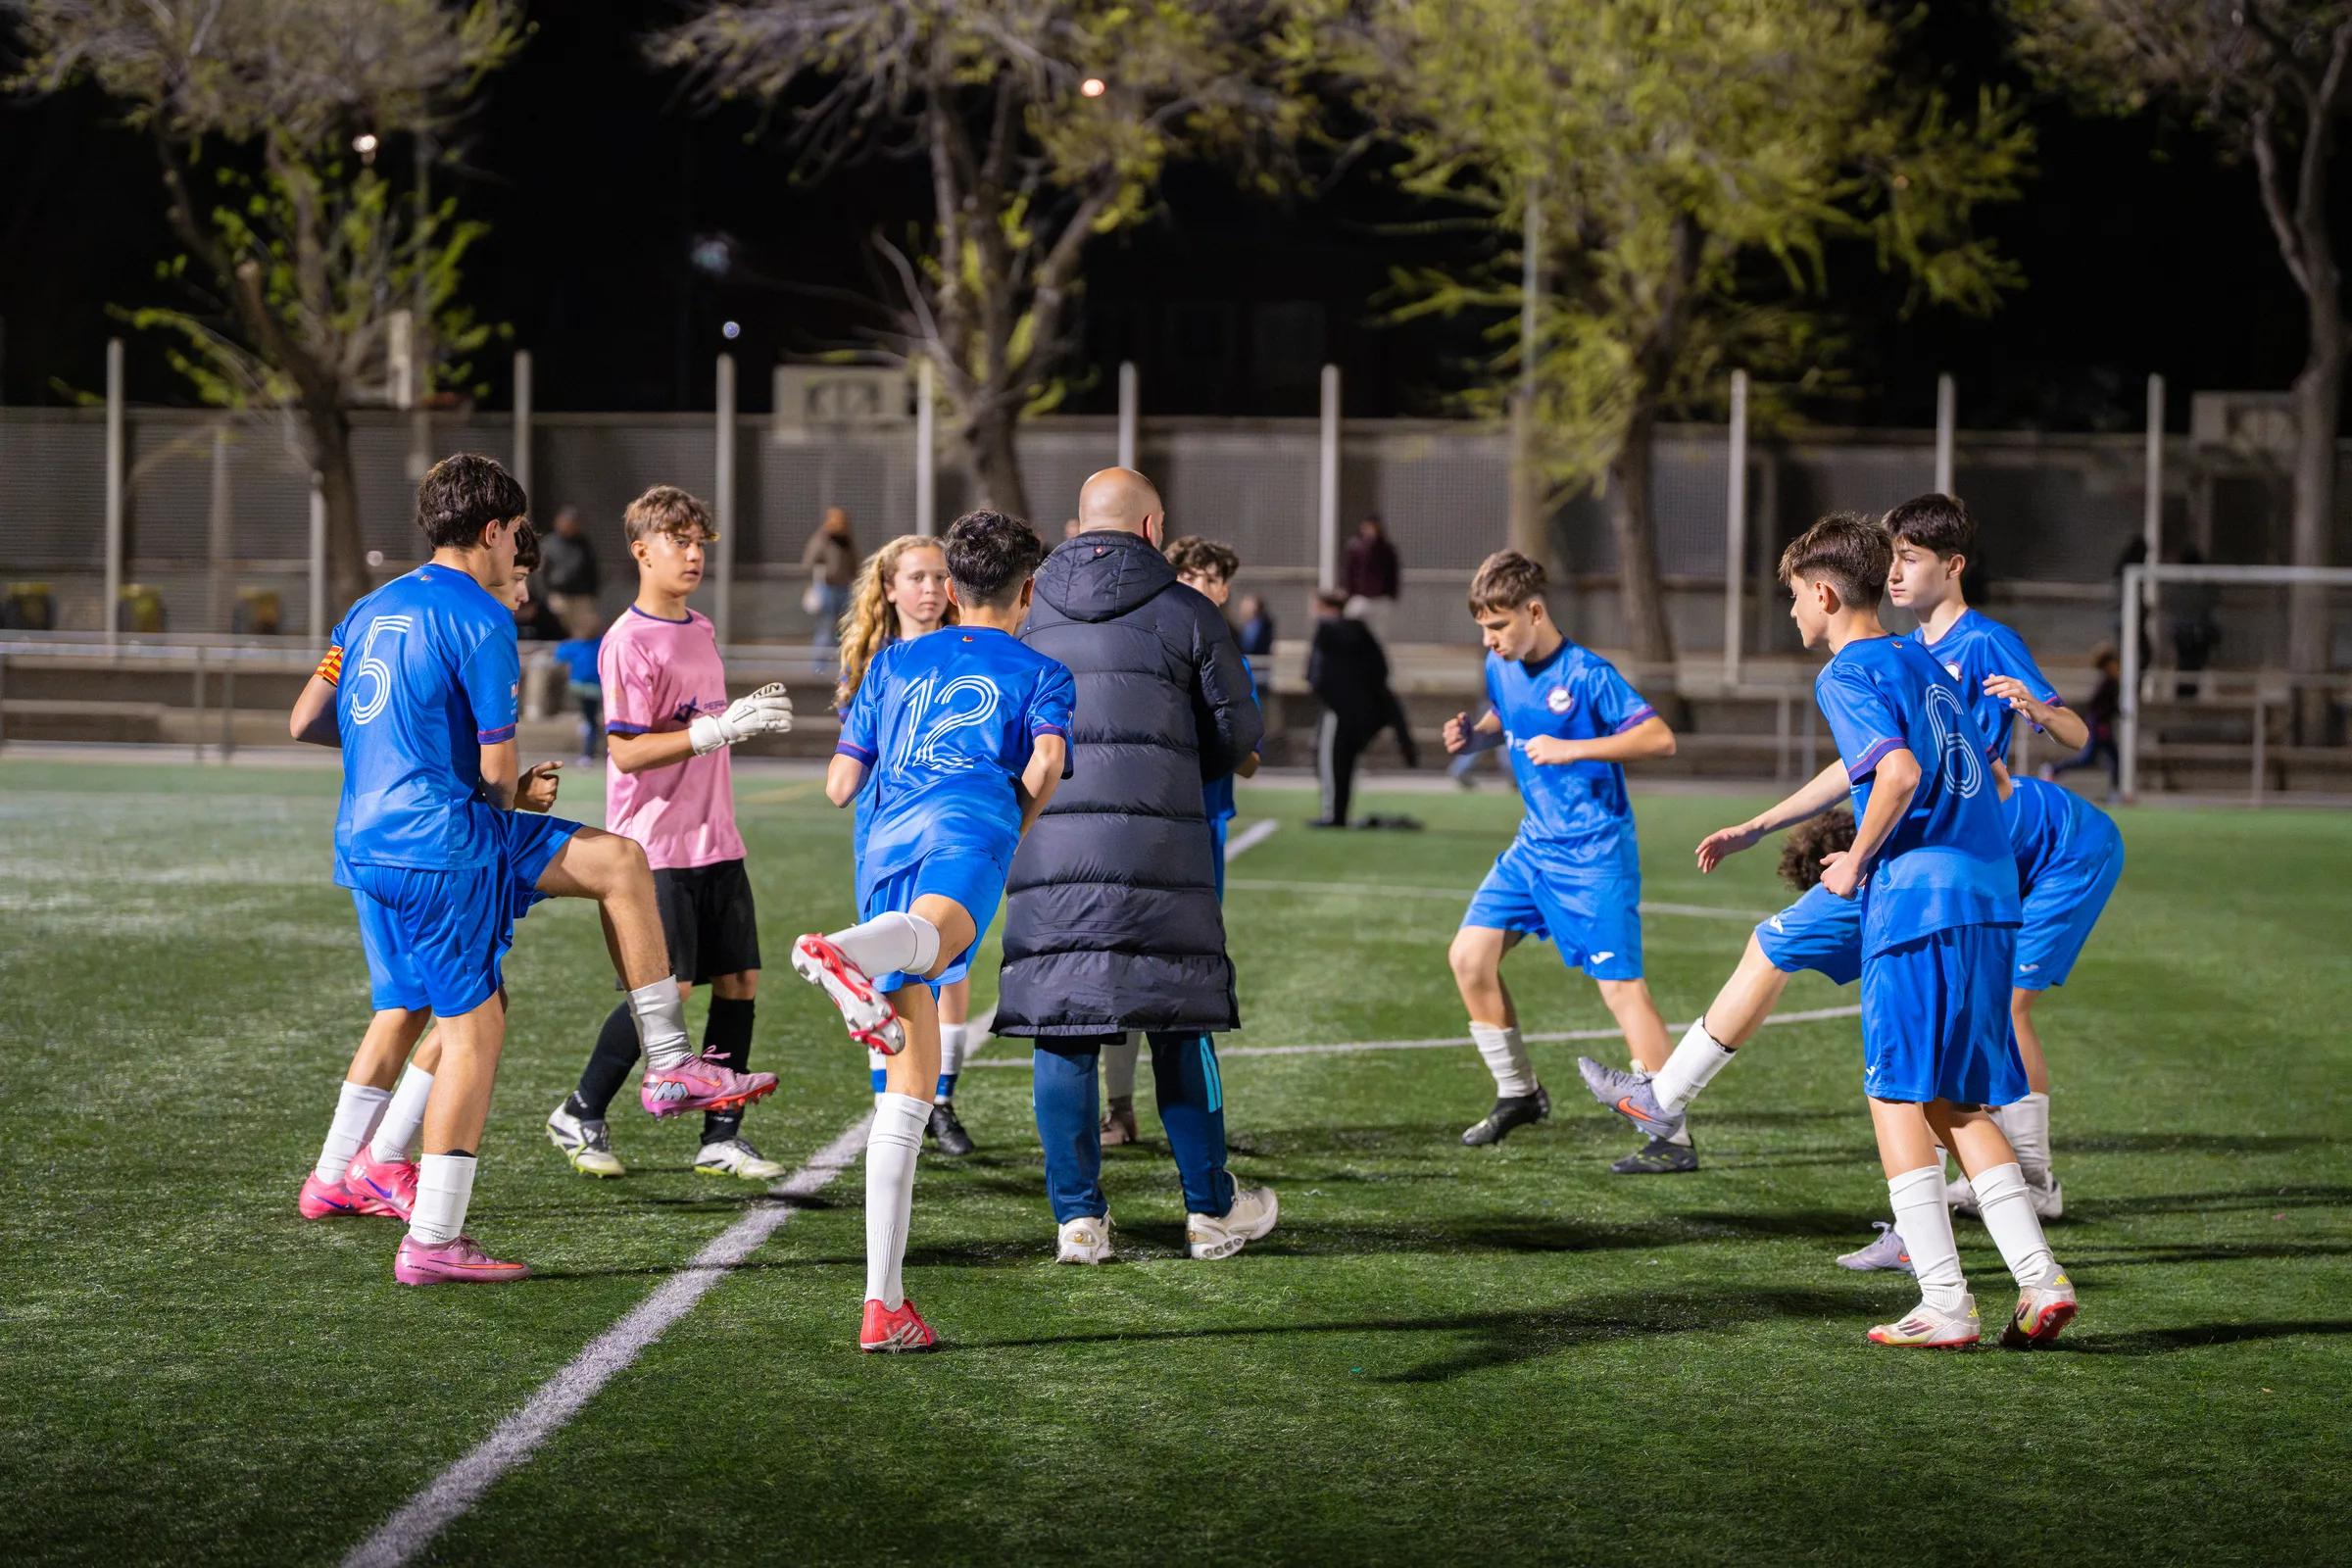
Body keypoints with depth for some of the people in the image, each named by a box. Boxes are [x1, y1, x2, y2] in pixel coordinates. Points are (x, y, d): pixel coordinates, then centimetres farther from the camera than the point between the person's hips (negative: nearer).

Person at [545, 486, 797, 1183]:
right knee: (667, 988, -9)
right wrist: (716, 730, -24)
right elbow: (626, 752, -19)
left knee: (740, 979, 3)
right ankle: (580, 1116, 7)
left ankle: (721, 1137, 9)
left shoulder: (701, 630, 15)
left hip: (714, 841, 8)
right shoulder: (628, 643, -12)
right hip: (655, 845, -8)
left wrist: (751, 715, 12)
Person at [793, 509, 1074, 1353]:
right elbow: (1047, 760, 1)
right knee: (935, 934, -40)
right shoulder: (1039, 672, 22)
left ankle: (883, 1303, 4)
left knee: (909, 1088, 8)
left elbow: (839, 786, 28)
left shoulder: (895, 664, 33)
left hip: (884, 844, 4)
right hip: (966, 820, -4)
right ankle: (841, 954, -78)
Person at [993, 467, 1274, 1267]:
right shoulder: (1187, 613, 4)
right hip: (1158, 841, -2)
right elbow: (1237, 730, 8)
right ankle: (1211, 1209, 15)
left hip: (1046, 841, 2)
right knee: (1181, 1020, 7)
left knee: (1060, 1027, 5)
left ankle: (1077, 1216, 4)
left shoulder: (1024, 614, 11)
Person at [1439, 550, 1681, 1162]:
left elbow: (1660, 738, -22)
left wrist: (1571, 748, -28)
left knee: (1620, 985, -11)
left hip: (1593, 853, -8)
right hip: (1534, 844, 8)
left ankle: (1674, 1137, -9)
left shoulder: (1587, 675, -18)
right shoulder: (1501, 667, 4)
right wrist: (1473, 736, 3)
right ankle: (1518, 1093, 22)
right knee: (1469, 957, 5)